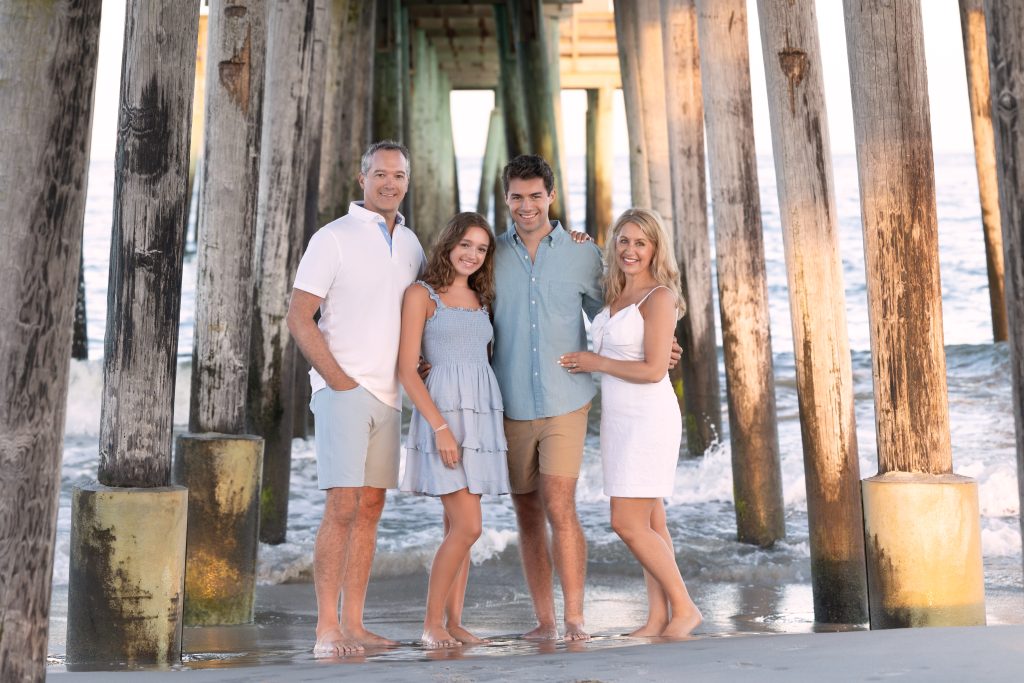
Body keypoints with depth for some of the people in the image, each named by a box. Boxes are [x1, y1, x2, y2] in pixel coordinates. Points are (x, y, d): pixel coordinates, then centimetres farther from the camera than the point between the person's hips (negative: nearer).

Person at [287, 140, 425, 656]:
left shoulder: (410, 244, 14)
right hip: (343, 390, -6)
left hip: (388, 394, 6)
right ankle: (327, 629, -6)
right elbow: (299, 318, -9)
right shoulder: (334, 238, -5)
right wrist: (339, 379, -13)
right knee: (342, 507, -11)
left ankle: (353, 624, 13)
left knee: (370, 508, 7)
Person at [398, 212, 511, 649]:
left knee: (458, 527, 7)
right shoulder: (421, 294, -2)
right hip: (442, 411, -6)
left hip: (482, 413, 6)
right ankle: (432, 623, -1)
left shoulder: (481, 300, 17)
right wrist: (441, 427, -18)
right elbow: (406, 370, -8)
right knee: (468, 526, -12)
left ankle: (453, 622, 11)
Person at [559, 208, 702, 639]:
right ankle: (658, 618, 12)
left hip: (648, 418, -8)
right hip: (619, 420, 8)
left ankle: (683, 607, 1)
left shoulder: (659, 297, -12)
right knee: (649, 524, 9)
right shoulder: (614, 296, 12)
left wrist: (596, 363, -8)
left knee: (628, 523, -10)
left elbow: (654, 370, -18)